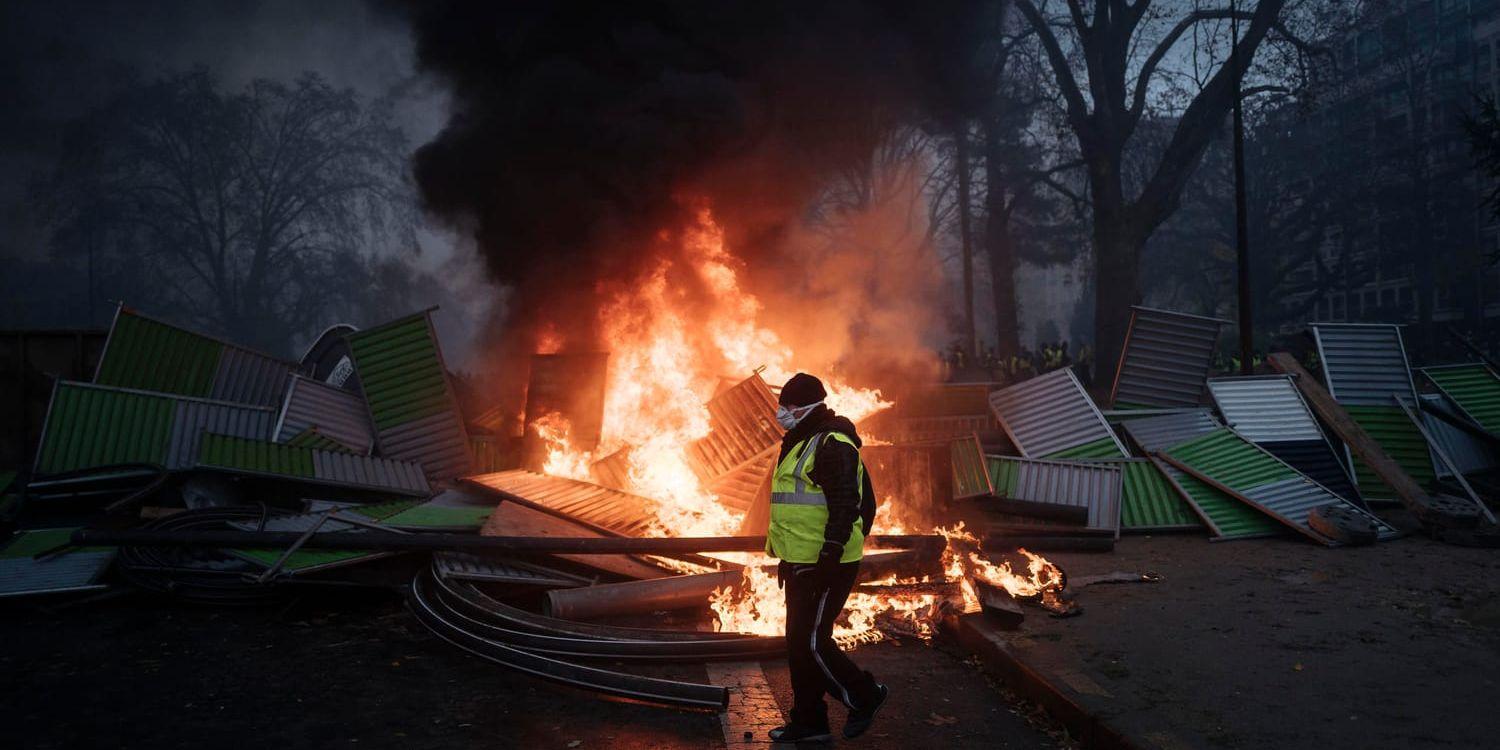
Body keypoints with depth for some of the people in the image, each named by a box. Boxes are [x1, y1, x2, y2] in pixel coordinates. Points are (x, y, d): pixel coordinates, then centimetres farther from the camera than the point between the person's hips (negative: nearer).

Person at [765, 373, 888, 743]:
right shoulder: (800, 444, 16)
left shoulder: (833, 445, -16)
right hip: (801, 565, 10)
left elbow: (845, 507, -24)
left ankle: (865, 695, 13)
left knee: (811, 642, -6)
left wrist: (828, 558, -26)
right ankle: (808, 721, 22)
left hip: (825, 566, -10)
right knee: (799, 643, 13)